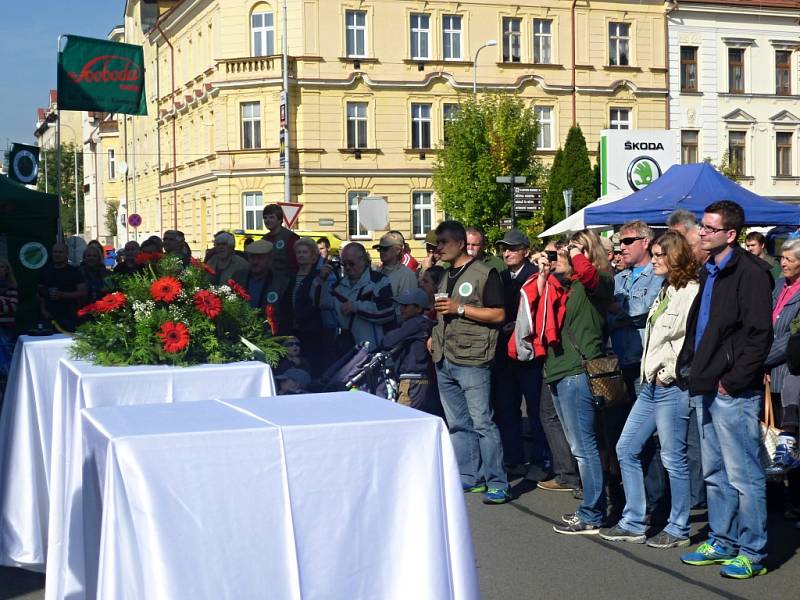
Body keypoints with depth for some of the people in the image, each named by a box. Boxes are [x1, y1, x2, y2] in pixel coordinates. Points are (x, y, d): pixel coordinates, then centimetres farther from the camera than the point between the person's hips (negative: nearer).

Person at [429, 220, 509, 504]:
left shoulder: (484, 273, -5)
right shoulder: (445, 276, 19)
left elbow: (498, 314, -11)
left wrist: (460, 308, -16)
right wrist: (434, 337, 17)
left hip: (472, 360, -8)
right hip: (444, 360, 8)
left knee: (481, 422, -9)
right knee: (457, 424, 10)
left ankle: (497, 483, -6)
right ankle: (469, 477, 17)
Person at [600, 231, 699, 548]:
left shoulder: (692, 291, -13)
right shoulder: (665, 290, 18)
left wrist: (669, 371, -14)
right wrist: (649, 373, 12)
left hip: (673, 387, -10)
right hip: (651, 384, 10)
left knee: (673, 458, -1)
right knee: (626, 449, 10)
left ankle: (678, 529, 11)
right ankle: (633, 523, 17)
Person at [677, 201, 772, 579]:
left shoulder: (749, 273, -13)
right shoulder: (709, 273, 15)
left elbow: (759, 335, -18)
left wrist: (733, 381, -18)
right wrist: (687, 365, 14)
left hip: (733, 392, -9)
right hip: (707, 389, 9)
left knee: (743, 475, -2)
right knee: (715, 474, 17)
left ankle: (752, 552, 6)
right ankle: (722, 542, 27)